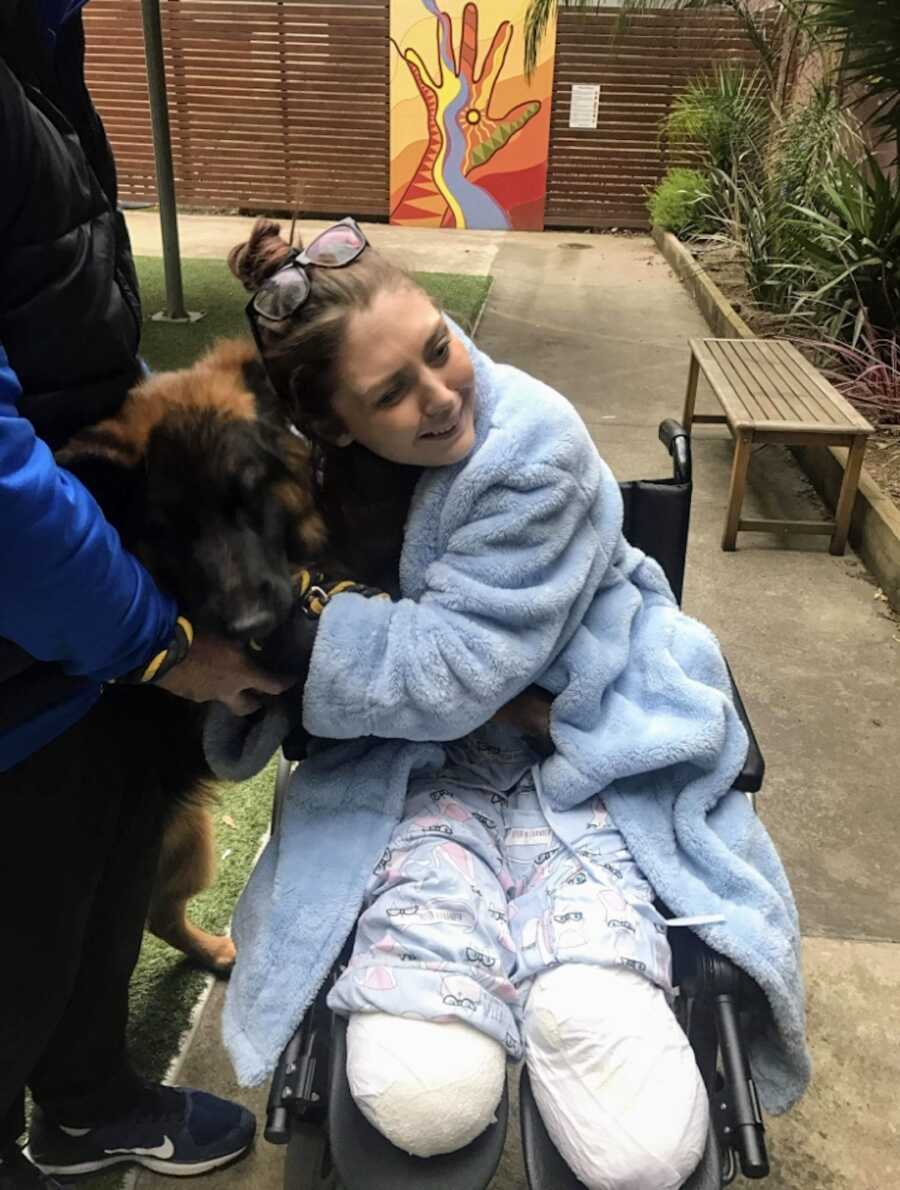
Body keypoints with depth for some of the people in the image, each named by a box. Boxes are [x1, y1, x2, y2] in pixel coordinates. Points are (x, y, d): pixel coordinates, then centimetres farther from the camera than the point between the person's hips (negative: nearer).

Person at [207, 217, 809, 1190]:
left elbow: (451, 674, -23)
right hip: (419, 766, 3)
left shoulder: (534, 446, -20)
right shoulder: (310, 461, -6)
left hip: (580, 750, -2)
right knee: (421, 1097, -23)